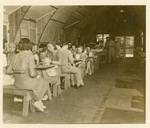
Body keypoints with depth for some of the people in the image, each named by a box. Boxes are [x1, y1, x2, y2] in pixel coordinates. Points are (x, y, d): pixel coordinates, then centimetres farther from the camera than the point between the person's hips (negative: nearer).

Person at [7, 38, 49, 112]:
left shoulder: (15, 56, 2)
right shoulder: (30, 56, -17)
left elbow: (8, 71, 3)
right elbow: (32, 74, -22)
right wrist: (37, 75, 0)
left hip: (17, 83, 7)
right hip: (27, 83, -7)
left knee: (39, 80, 31)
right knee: (44, 83, 22)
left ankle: (40, 103, 33)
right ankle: (37, 101, 22)